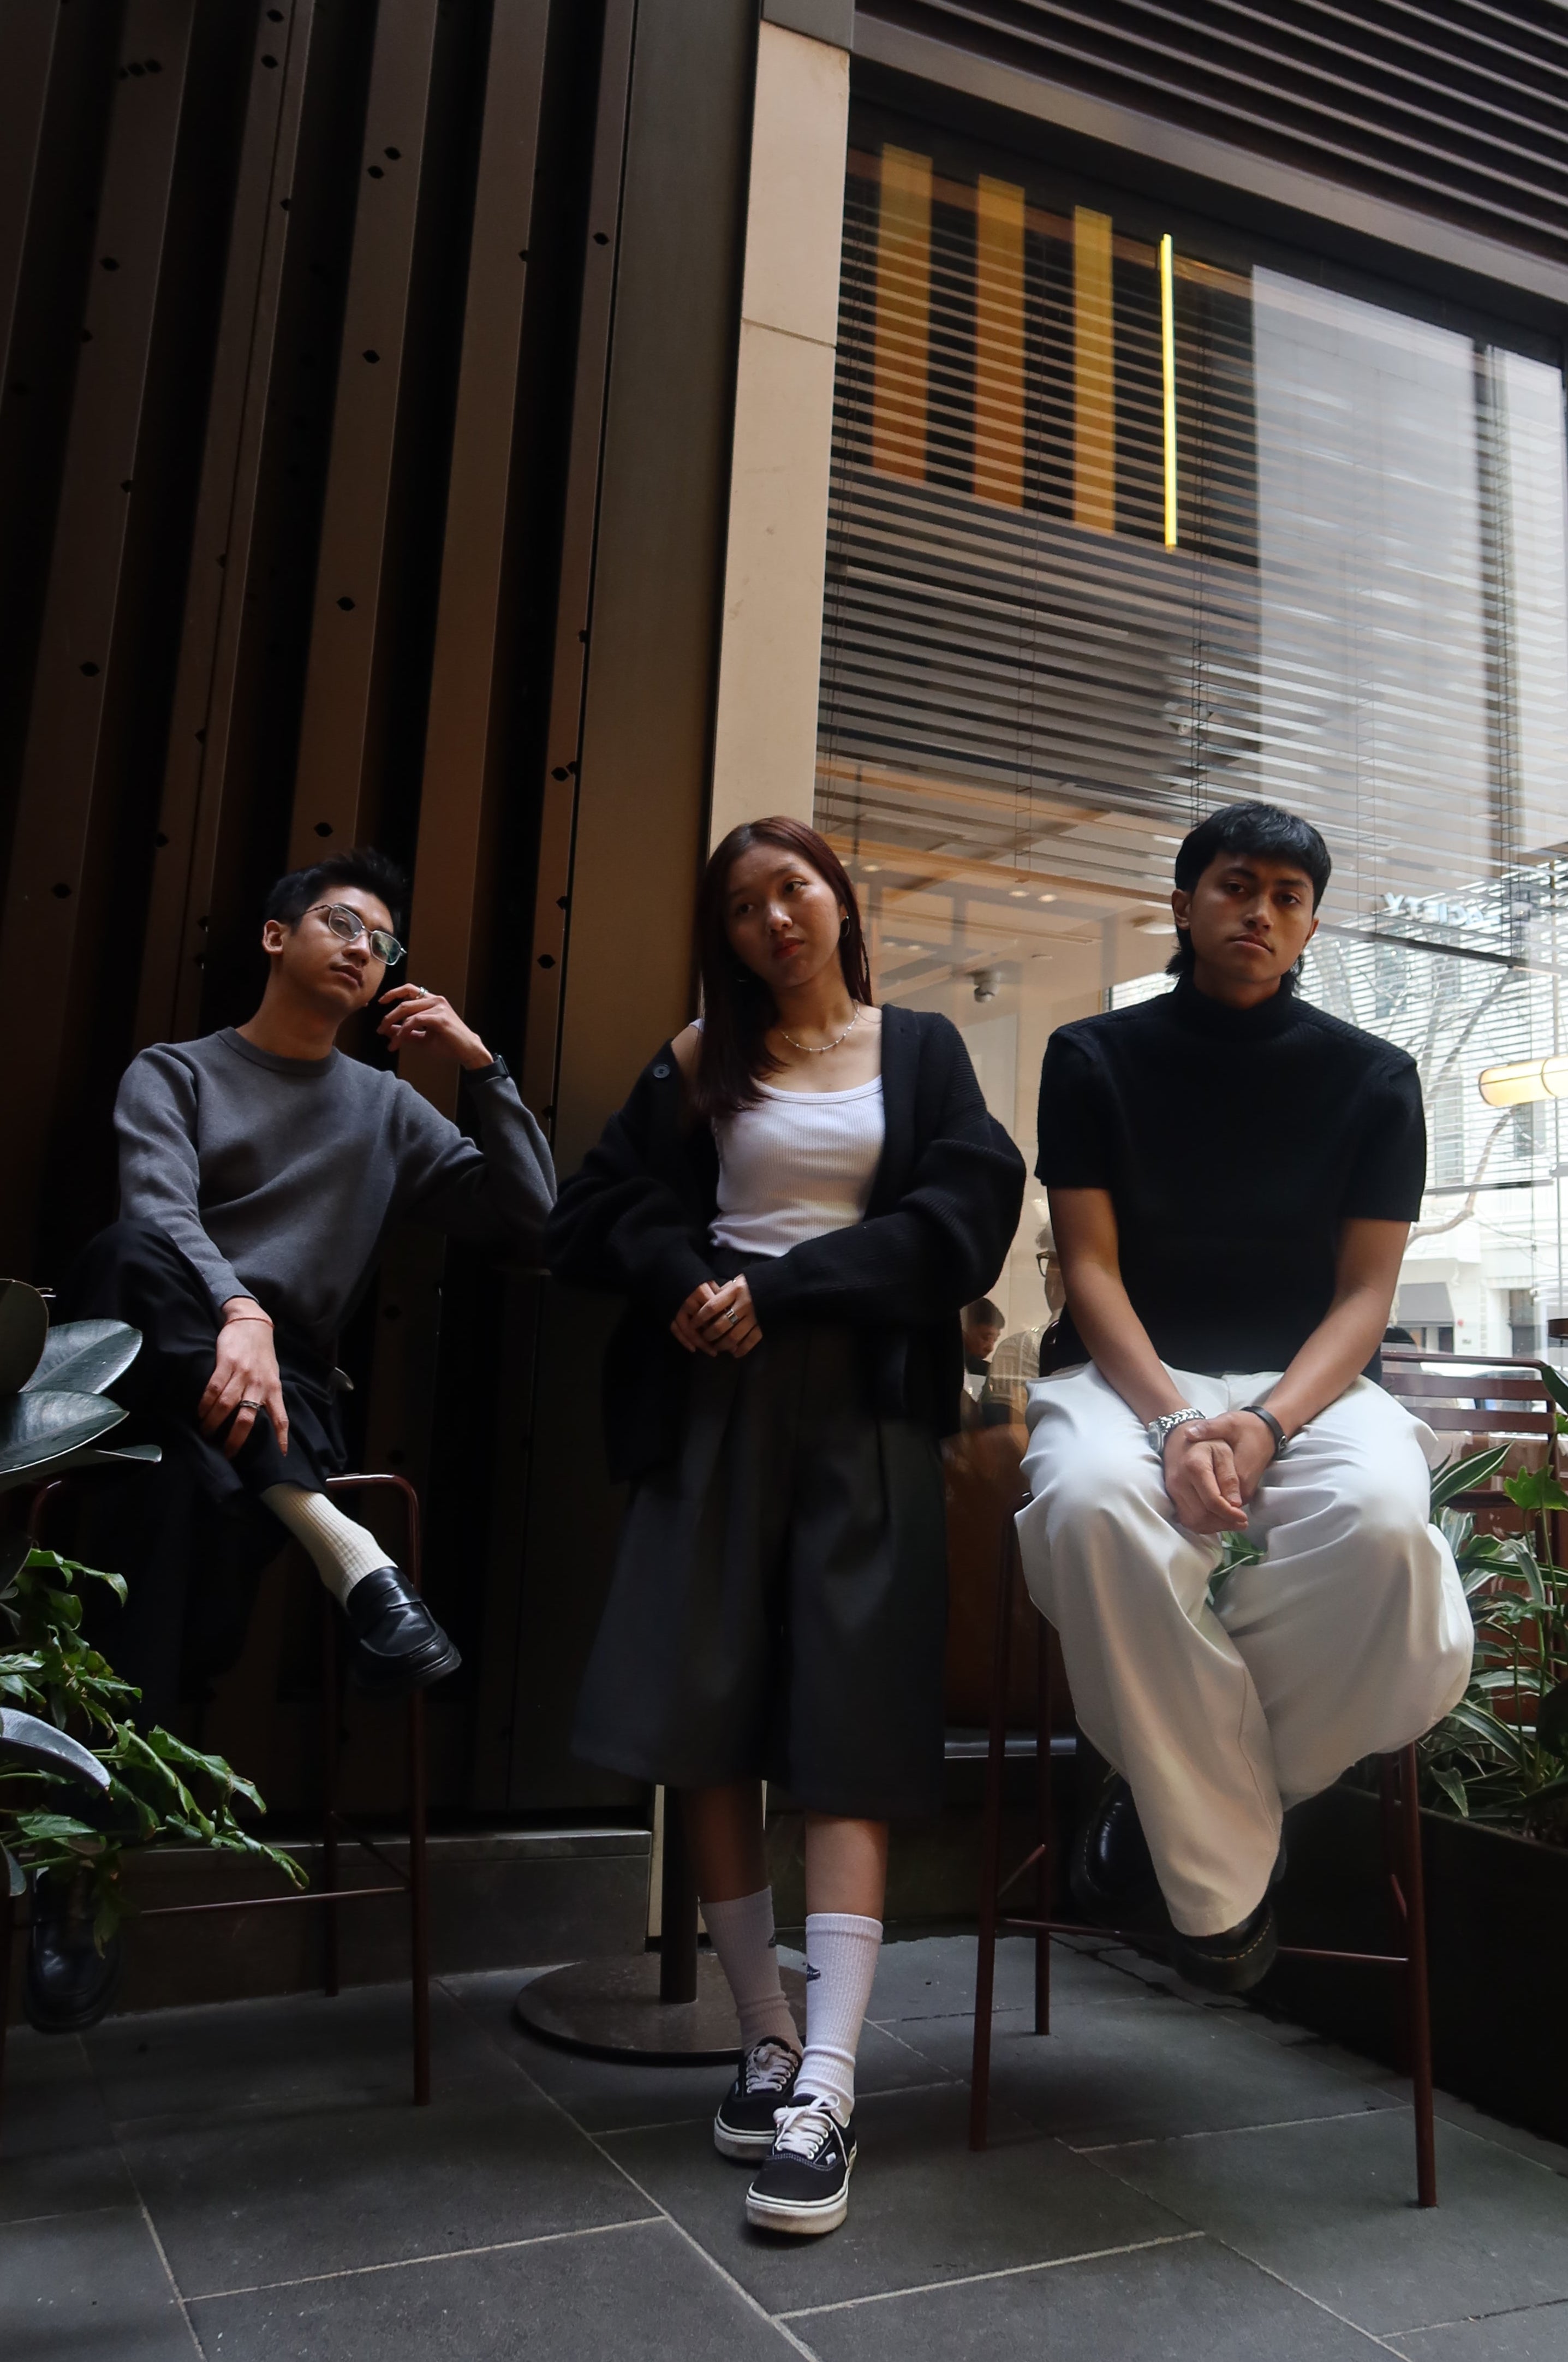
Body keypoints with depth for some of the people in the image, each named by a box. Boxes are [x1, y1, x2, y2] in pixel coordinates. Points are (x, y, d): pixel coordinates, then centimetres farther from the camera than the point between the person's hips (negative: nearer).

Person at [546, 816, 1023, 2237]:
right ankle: (767, 2041, 13)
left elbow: (964, 1216, -1)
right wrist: (686, 1281, -13)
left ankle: (828, 2090, -8)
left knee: (848, 1738, -8)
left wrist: (778, 1288, -9)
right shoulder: (701, 1062, 16)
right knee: (706, 1722, -2)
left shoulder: (920, 1050, 12)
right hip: (713, 1399, 2)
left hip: (867, 1400, -2)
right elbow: (605, 1211, 8)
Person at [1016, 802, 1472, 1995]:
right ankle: (1224, 1875, -16)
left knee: (1386, 1520, -35)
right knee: (1088, 1498, -37)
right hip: (1134, 1372, 0)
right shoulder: (1095, 1057, 7)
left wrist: (1264, 1427, -17)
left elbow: (1365, 1293, 2)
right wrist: (1172, 1421, -19)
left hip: (1308, 1381, 1)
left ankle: (1174, 1788, -7)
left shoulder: (1373, 1078, 9)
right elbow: (1091, 1267, -1)